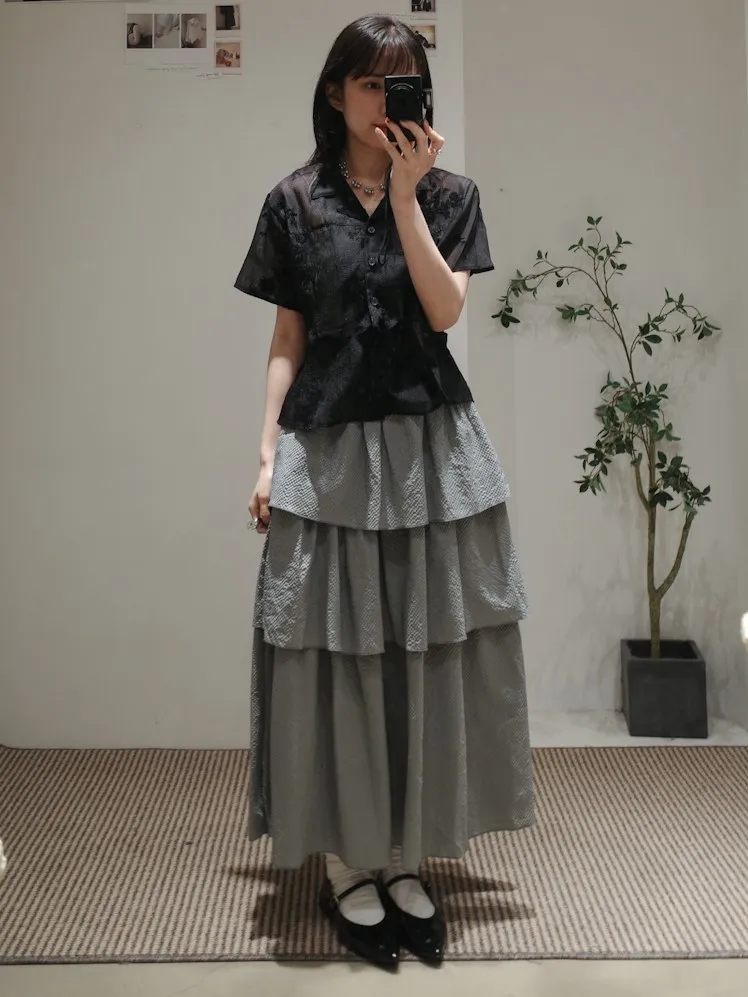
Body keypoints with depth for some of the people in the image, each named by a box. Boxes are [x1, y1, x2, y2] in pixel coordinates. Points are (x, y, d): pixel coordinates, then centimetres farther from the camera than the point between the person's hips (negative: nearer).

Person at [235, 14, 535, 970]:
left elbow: (444, 310, -8)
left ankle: (407, 857, 21)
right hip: (327, 450, -1)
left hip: (429, 446, 1)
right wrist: (268, 453, -1)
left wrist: (404, 194, -11)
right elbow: (287, 340, 5)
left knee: (427, 652, 5)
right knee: (333, 655, 2)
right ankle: (348, 862, 18)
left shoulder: (450, 194, 7)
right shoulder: (294, 202, 5)